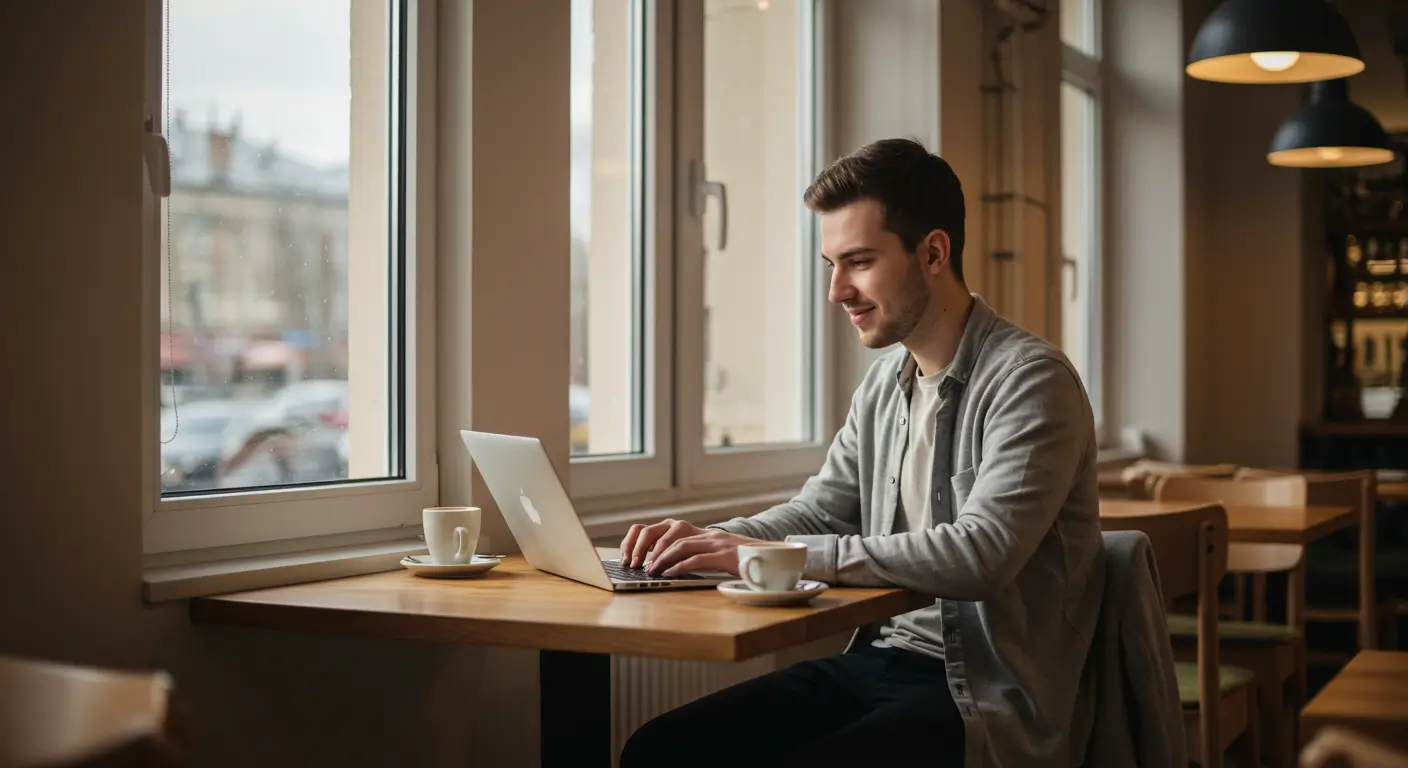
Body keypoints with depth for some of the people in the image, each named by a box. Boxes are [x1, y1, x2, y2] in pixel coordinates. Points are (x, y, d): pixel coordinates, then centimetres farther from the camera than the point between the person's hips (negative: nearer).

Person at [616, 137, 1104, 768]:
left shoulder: (1030, 381, -13)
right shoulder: (885, 380, 12)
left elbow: (979, 554, -25)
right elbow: (818, 510, 19)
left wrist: (773, 554, -24)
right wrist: (711, 539, -2)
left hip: (980, 694, -7)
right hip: (876, 658, 7)